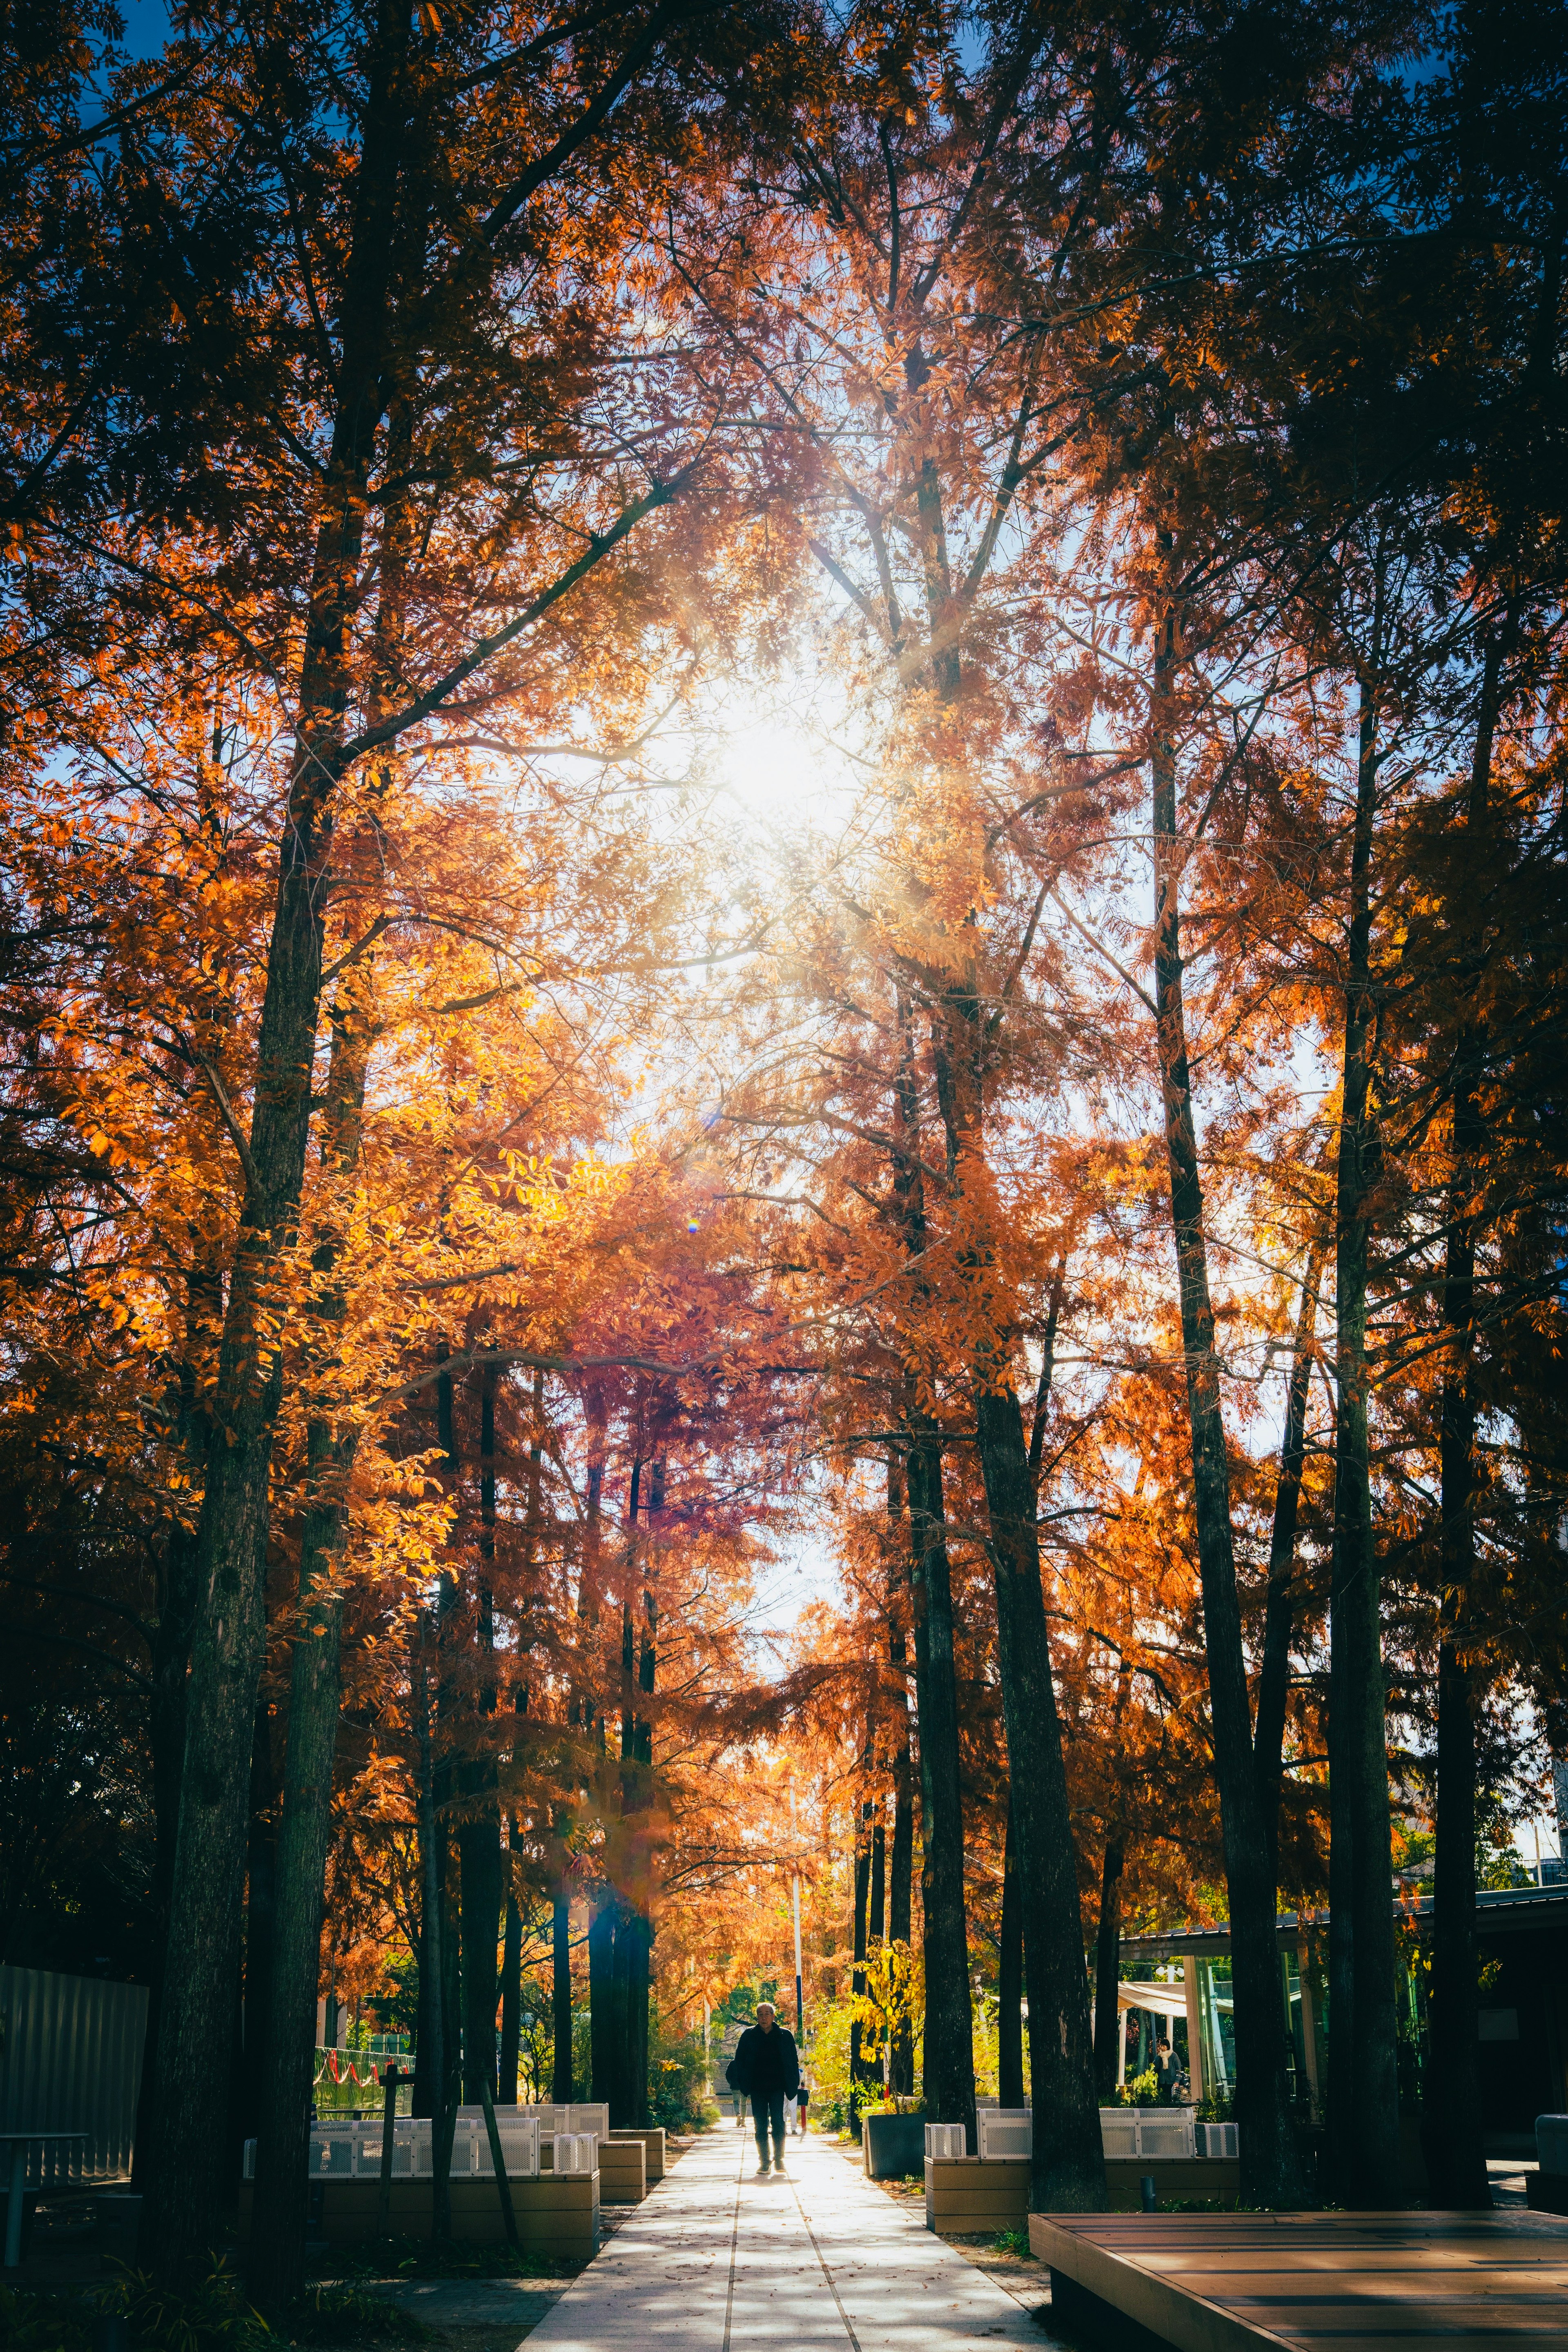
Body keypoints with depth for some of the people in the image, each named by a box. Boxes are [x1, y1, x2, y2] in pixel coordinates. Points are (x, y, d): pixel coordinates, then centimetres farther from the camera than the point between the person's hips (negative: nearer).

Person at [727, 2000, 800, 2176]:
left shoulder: (785, 2035, 3)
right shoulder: (749, 2035, 3)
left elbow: (794, 2061, 8)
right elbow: (739, 2061, 6)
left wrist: (793, 2085, 2)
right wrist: (742, 2084, -2)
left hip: (777, 2088, -1)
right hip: (757, 2089, 1)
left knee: (778, 2124, -6)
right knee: (761, 2127, 0)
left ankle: (779, 2160, 5)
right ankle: (764, 2163, 5)